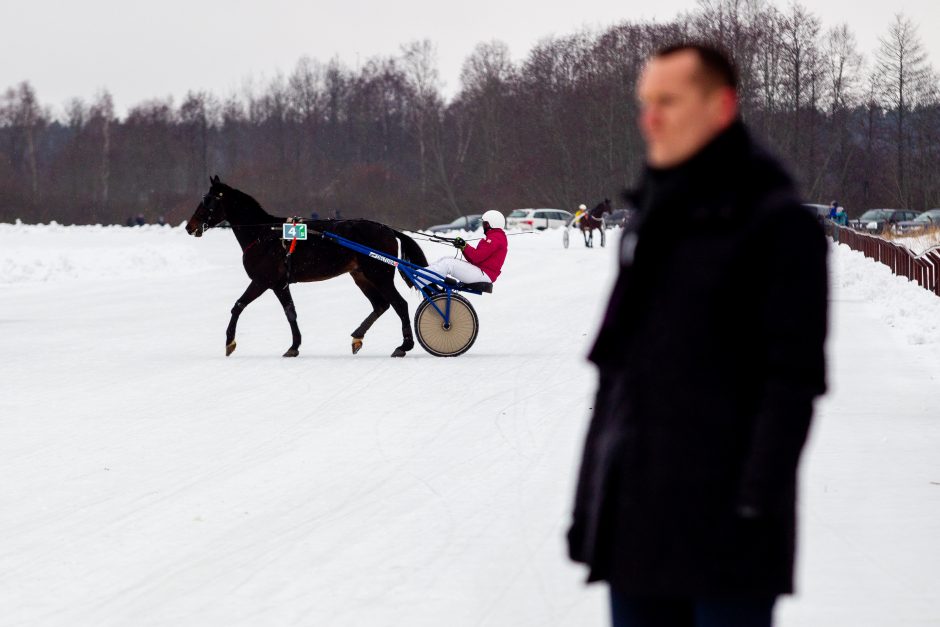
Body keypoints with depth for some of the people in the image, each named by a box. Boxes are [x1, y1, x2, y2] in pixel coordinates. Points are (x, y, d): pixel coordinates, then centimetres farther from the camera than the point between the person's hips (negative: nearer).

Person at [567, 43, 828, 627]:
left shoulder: (778, 224, -6)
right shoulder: (651, 225, 16)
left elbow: (794, 377, -12)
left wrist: (756, 503, -19)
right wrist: (590, 502, 13)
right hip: (636, 524, 7)